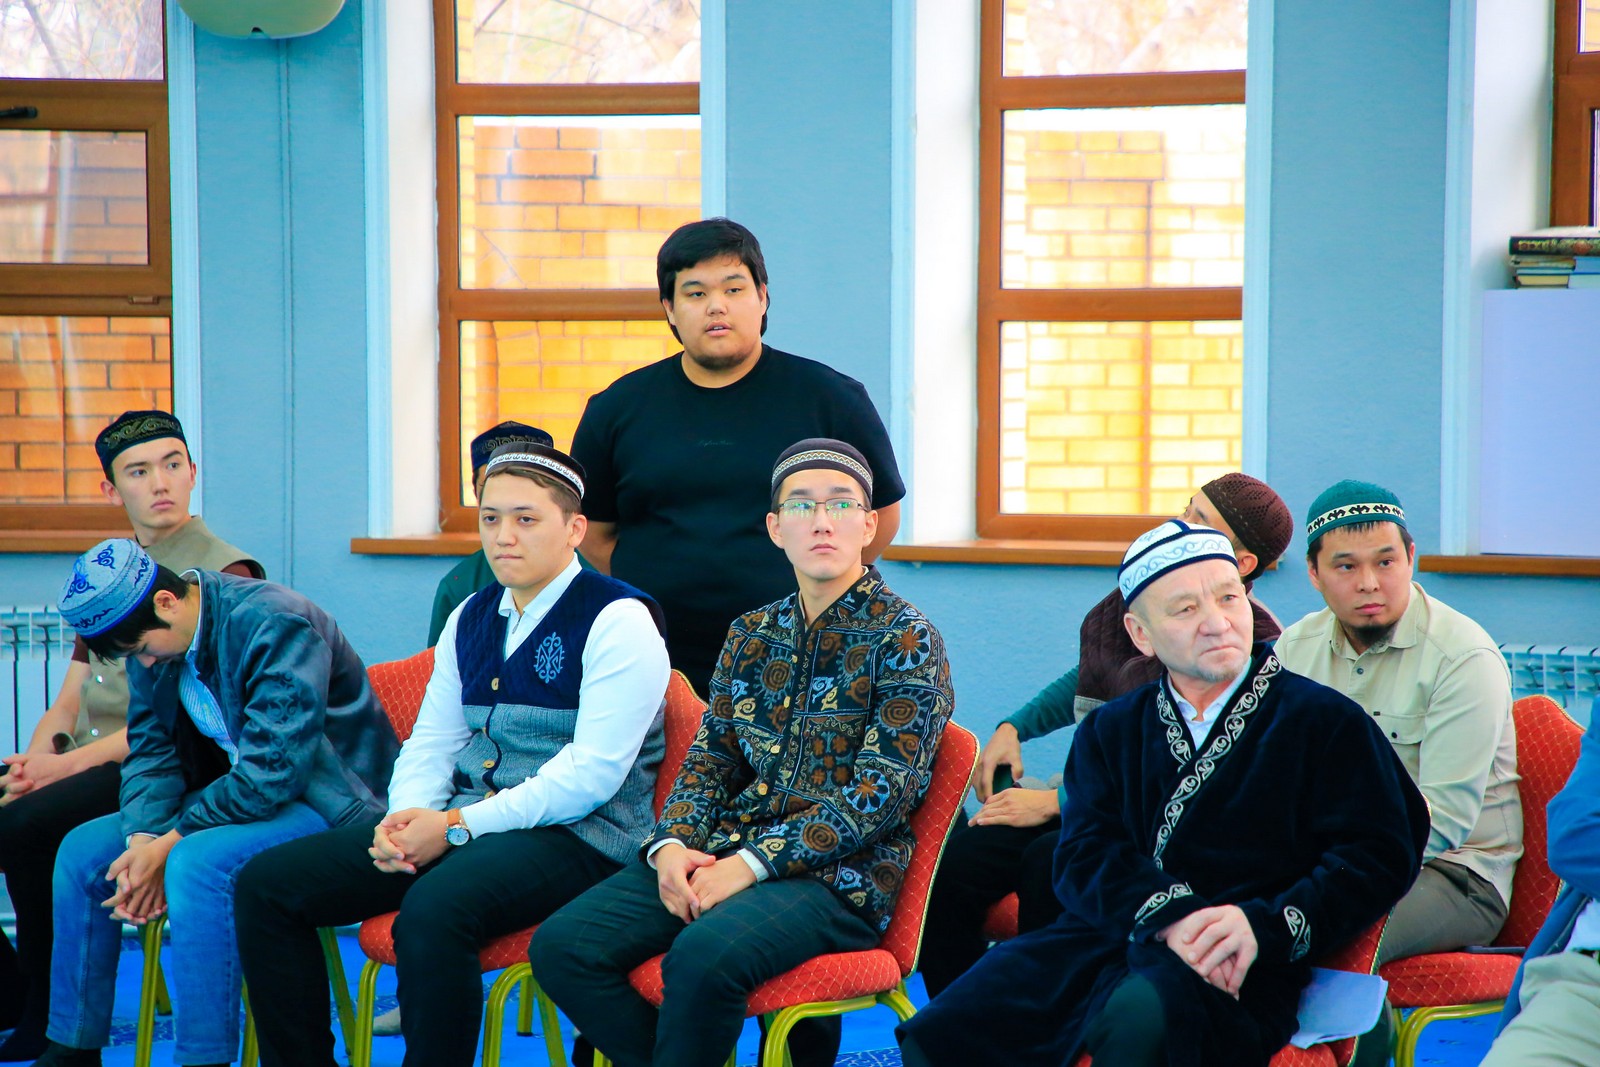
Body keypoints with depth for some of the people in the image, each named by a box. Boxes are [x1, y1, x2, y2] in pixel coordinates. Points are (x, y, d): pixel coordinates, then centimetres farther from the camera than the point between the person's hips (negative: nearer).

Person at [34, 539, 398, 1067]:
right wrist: (143, 839, -16)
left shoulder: (275, 626, -25)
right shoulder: (152, 635, 0)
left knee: (195, 862, -33)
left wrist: (169, 845, -24)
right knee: (81, 850, 2)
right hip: (232, 795, 9)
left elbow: (272, 774, -29)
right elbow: (149, 751, 4)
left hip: (324, 800, -9)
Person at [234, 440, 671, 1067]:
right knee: (267, 884, -7)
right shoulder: (472, 617, 17)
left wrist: (459, 826, -18)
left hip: (575, 837, -8)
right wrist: (406, 817, -5)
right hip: (462, 825, 8)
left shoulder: (618, 621, -7)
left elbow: (593, 771, -16)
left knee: (433, 909, -38)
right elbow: (431, 741, 18)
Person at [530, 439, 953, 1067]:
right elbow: (710, 759, 16)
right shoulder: (752, 635, 17)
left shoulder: (905, 639, -3)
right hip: (721, 852, 6)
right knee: (561, 945, -16)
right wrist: (672, 844, -6)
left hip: (835, 874, -6)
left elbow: (885, 791, -12)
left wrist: (753, 862, -18)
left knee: (703, 955, -35)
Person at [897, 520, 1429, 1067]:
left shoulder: (1326, 721, 11)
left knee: (1140, 1021, -39)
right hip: (1113, 935, 4)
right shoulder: (1110, 730, 23)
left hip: (1231, 971, -3)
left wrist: (1264, 925, -15)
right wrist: (1167, 916, -14)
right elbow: (1084, 854, 8)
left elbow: (1378, 856, 1)